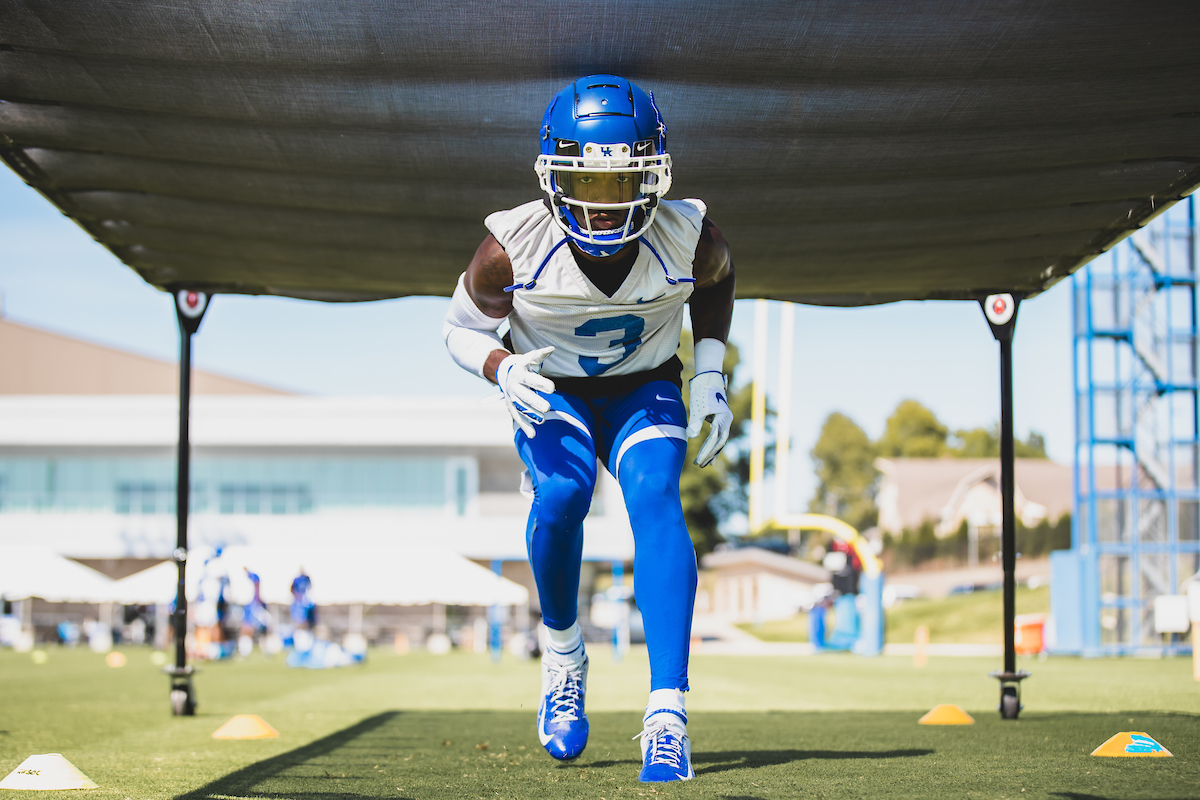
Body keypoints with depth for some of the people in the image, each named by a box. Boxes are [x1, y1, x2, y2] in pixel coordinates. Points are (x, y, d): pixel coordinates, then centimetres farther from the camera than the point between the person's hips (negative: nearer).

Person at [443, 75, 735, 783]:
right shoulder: (515, 246, -25)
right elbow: (463, 328, -7)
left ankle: (667, 717, -32)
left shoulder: (688, 238, -21)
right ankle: (563, 650, 1)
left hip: (644, 389, 1)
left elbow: (717, 282, 4)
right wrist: (504, 370, -28)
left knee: (655, 499, -27)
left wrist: (712, 376, -6)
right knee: (561, 494, -30)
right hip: (550, 391, -1)